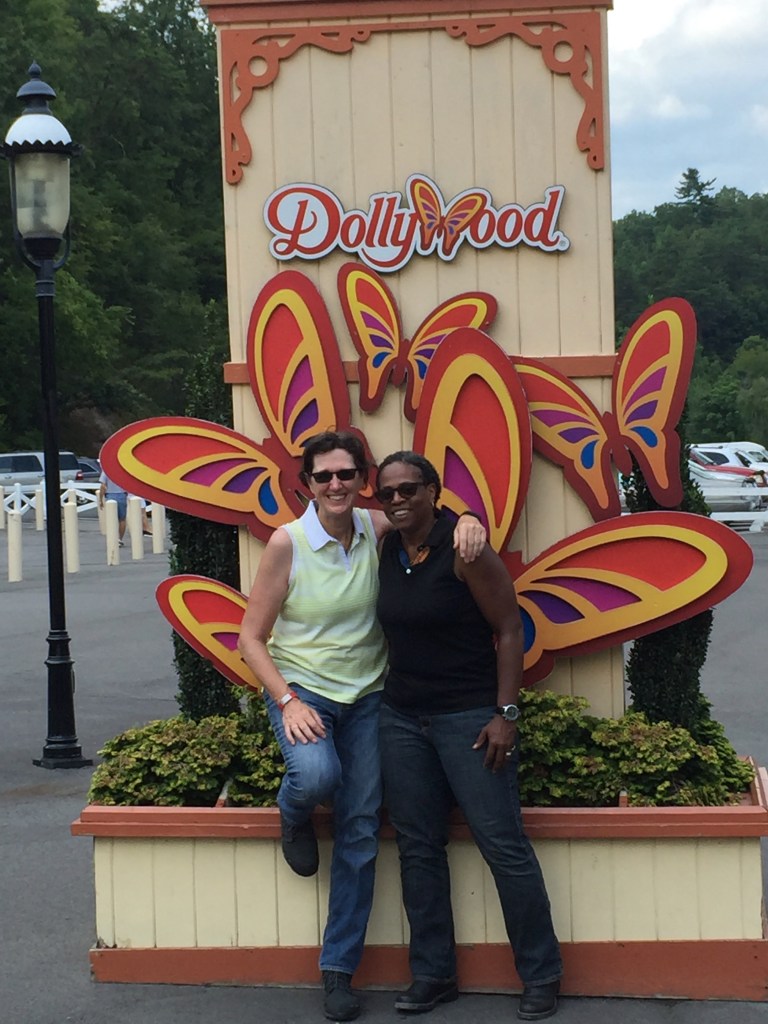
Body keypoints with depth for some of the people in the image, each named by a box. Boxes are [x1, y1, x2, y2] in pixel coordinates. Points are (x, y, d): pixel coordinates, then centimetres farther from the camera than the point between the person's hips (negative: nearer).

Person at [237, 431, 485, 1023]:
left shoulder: (376, 529, -5)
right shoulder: (287, 542, -12)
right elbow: (252, 637, -8)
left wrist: (469, 522, -17)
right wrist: (288, 701, -19)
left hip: (366, 697, 3)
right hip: (301, 688, -3)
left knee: (360, 835, 3)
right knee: (317, 775, -34)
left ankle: (339, 970, 16)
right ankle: (294, 818, 6)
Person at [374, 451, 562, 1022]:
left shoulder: (464, 550, -11)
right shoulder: (385, 553, 5)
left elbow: (509, 629, -11)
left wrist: (505, 713, -15)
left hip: (470, 716, -6)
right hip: (402, 717, 6)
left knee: (504, 844, -4)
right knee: (418, 847, 8)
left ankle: (542, 977, 8)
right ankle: (434, 975, 19)